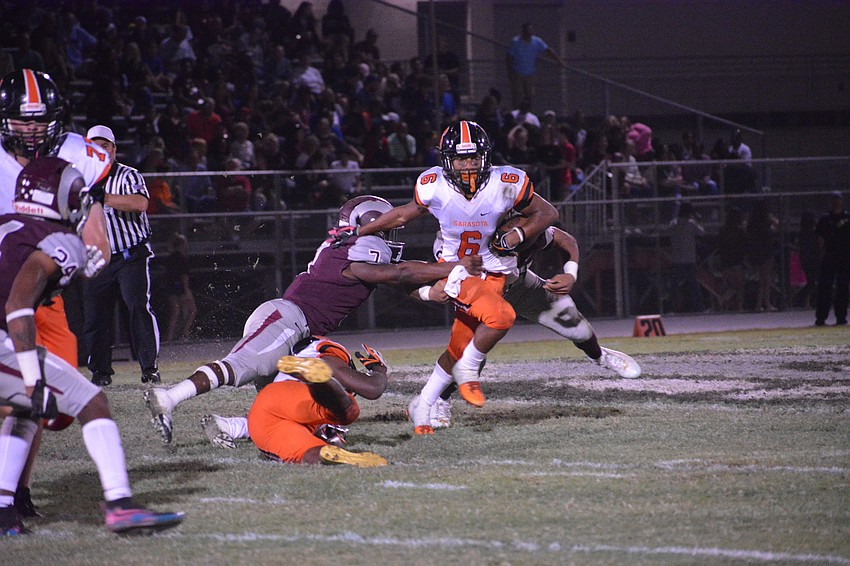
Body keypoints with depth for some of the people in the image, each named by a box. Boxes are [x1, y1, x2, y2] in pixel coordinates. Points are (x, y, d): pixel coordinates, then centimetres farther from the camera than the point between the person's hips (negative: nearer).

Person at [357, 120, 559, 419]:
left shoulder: (505, 185, -14)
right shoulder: (434, 187, -13)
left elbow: (547, 213, 0)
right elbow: (404, 214, 7)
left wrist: (516, 235, -16)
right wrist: (356, 233, 11)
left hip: (492, 273, 3)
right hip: (456, 270, -2)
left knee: (460, 347, 1)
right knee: (501, 316, -29)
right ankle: (468, 370, -4)